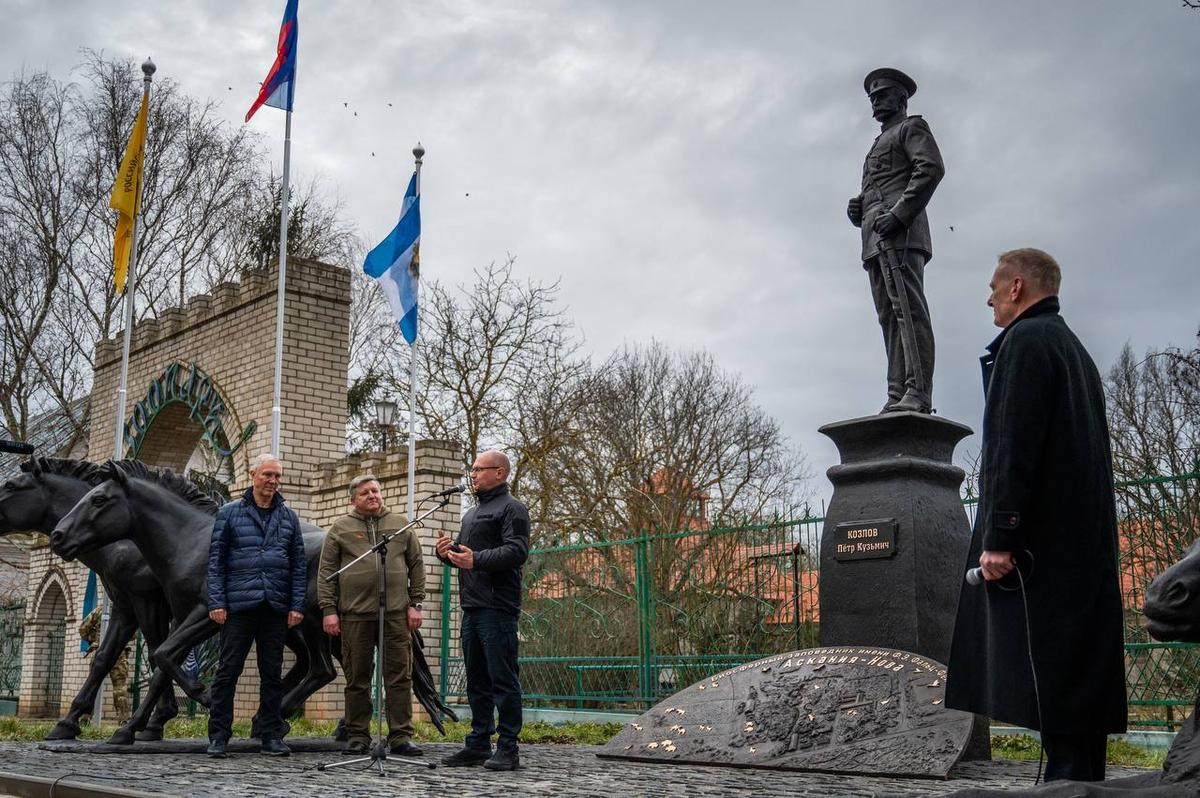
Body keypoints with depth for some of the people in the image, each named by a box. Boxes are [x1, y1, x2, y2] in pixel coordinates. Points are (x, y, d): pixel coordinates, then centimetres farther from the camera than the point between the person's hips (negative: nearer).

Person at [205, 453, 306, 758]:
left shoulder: (289, 517, 12)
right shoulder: (229, 513, 5)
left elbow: (298, 564, 10)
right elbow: (216, 560, 2)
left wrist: (297, 605, 2)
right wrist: (216, 602, -7)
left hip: (276, 607, 3)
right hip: (238, 605, -2)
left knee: (272, 673, 7)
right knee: (228, 670, 0)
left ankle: (272, 736, 13)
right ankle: (218, 736, 6)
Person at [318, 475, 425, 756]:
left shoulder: (400, 525, 12)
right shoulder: (341, 528, 9)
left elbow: (416, 566, 12)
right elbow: (326, 571, 6)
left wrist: (415, 604, 5)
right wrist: (328, 609, -2)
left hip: (396, 614, 1)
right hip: (355, 614, -1)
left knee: (400, 675, 0)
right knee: (357, 678, 5)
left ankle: (401, 736, 5)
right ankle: (358, 736, 14)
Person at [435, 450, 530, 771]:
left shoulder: (511, 509, -4)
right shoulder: (472, 513, 25)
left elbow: (517, 551, -17)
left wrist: (476, 559, -25)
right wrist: (447, 552, 8)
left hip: (497, 609, -9)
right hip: (471, 608, 9)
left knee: (503, 679, -7)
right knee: (477, 680, 12)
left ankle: (508, 749, -3)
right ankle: (479, 744, 19)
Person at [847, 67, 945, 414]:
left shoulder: (911, 127, 11)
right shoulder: (879, 145, 36)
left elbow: (932, 168, -8)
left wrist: (899, 214, -19)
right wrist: (857, 208, 8)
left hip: (901, 232, -9)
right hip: (875, 239, 9)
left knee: (908, 308, -18)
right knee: (890, 317, -2)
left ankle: (917, 394, -27)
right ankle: (898, 396, -9)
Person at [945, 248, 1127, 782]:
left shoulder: (1024, 340, -7)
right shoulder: (1074, 349, 23)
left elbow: (1013, 445, -18)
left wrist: (998, 536, -20)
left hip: (1039, 539, -10)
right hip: (1086, 543, 10)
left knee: (1049, 672, -10)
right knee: (1078, 673, 9)